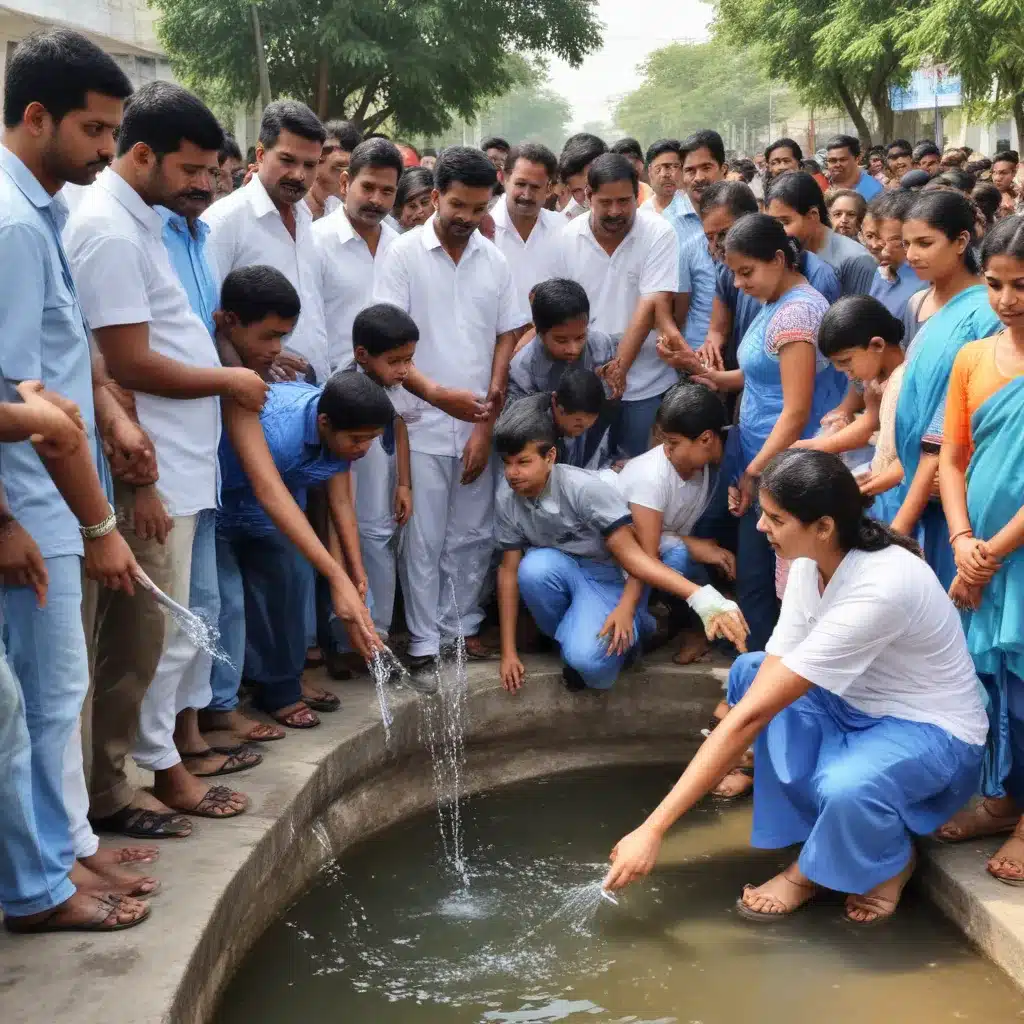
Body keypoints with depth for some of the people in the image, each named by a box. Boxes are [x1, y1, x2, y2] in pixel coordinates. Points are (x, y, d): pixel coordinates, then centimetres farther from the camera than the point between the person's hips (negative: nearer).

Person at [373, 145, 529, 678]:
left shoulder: (494, 260, 5)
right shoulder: (403, 255, -6)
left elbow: (506, 340, 7)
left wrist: (487, 424, 0)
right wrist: (437, 392, -24)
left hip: (479, 424, 3)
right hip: (423, 424, -3)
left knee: (474, 535, 10)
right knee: (423, 540, 3)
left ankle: (462, 627, 25)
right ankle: (424, 642, 13)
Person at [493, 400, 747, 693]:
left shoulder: (586, 488, -26)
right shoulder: (507, 499, -12)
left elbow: (631, 554, -27)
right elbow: (509, 571, -3)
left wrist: (701, 597, -40)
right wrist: (508, 651, -3)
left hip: (603, 578, -4)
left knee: (586, 660, -33)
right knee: (534, 567, -33)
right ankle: (567, 637, -3)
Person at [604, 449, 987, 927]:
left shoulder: (877, 589, -34)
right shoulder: (810, 562, -9)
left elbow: (753, 716, -36)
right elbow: (762, 690, -9)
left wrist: (654, 829, -34)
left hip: (931, 730, -8)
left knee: (845, 788, -38)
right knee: (749, 672, -5)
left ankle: (889, 860, 1)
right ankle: (815, 849, -3)